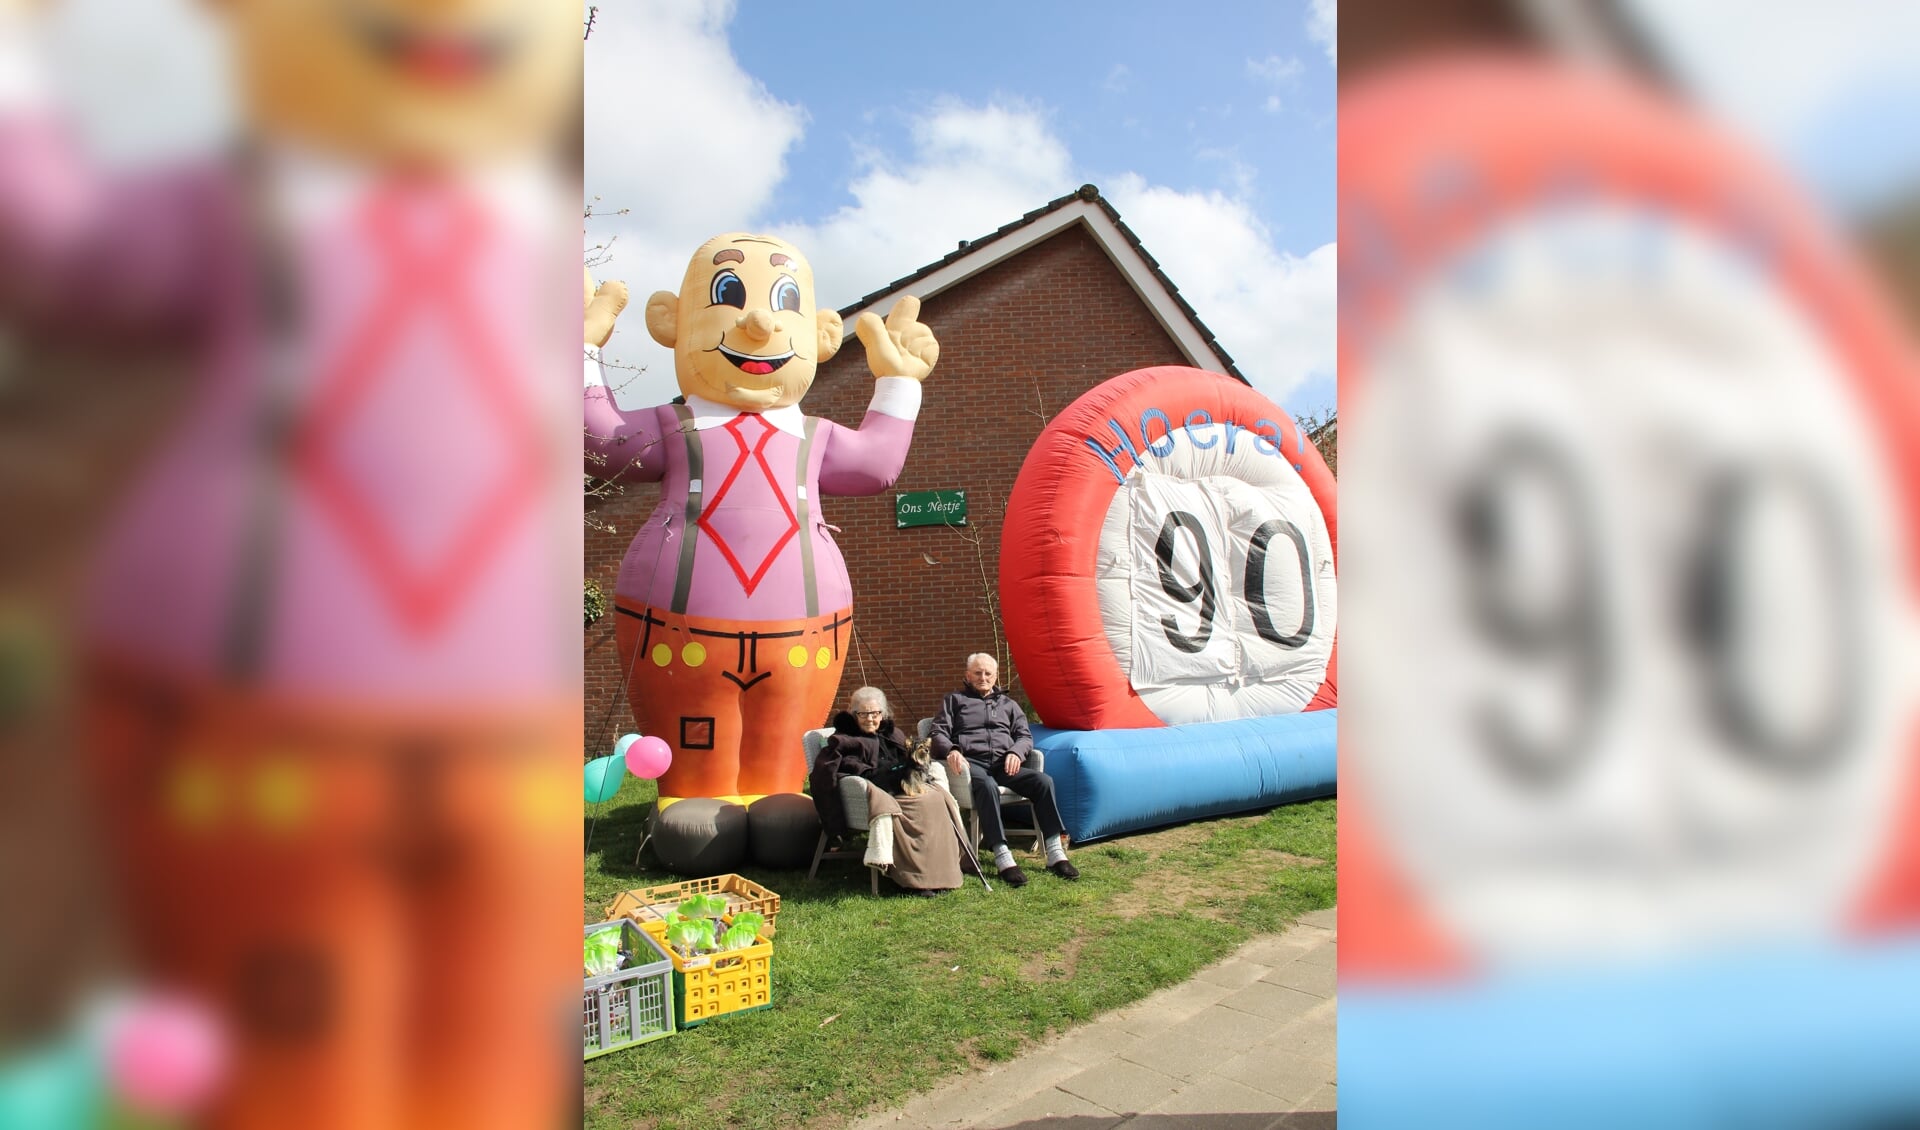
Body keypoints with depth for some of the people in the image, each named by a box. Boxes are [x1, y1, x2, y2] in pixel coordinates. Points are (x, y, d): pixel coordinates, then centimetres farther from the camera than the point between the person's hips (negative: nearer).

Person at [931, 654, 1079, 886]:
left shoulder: (1008, 704, 28)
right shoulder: (955, 700, 21)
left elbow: (1025, 736, 19)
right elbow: (939, 733, 9)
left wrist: (1016, 752, -5)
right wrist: (951, 750, -14)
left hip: (1003, 763, 4)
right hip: (972, 762, -3)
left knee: (1043, 781, -24)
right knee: (987, 786, -39)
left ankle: (1055, 854, -23)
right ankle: (1003, 858, -42)